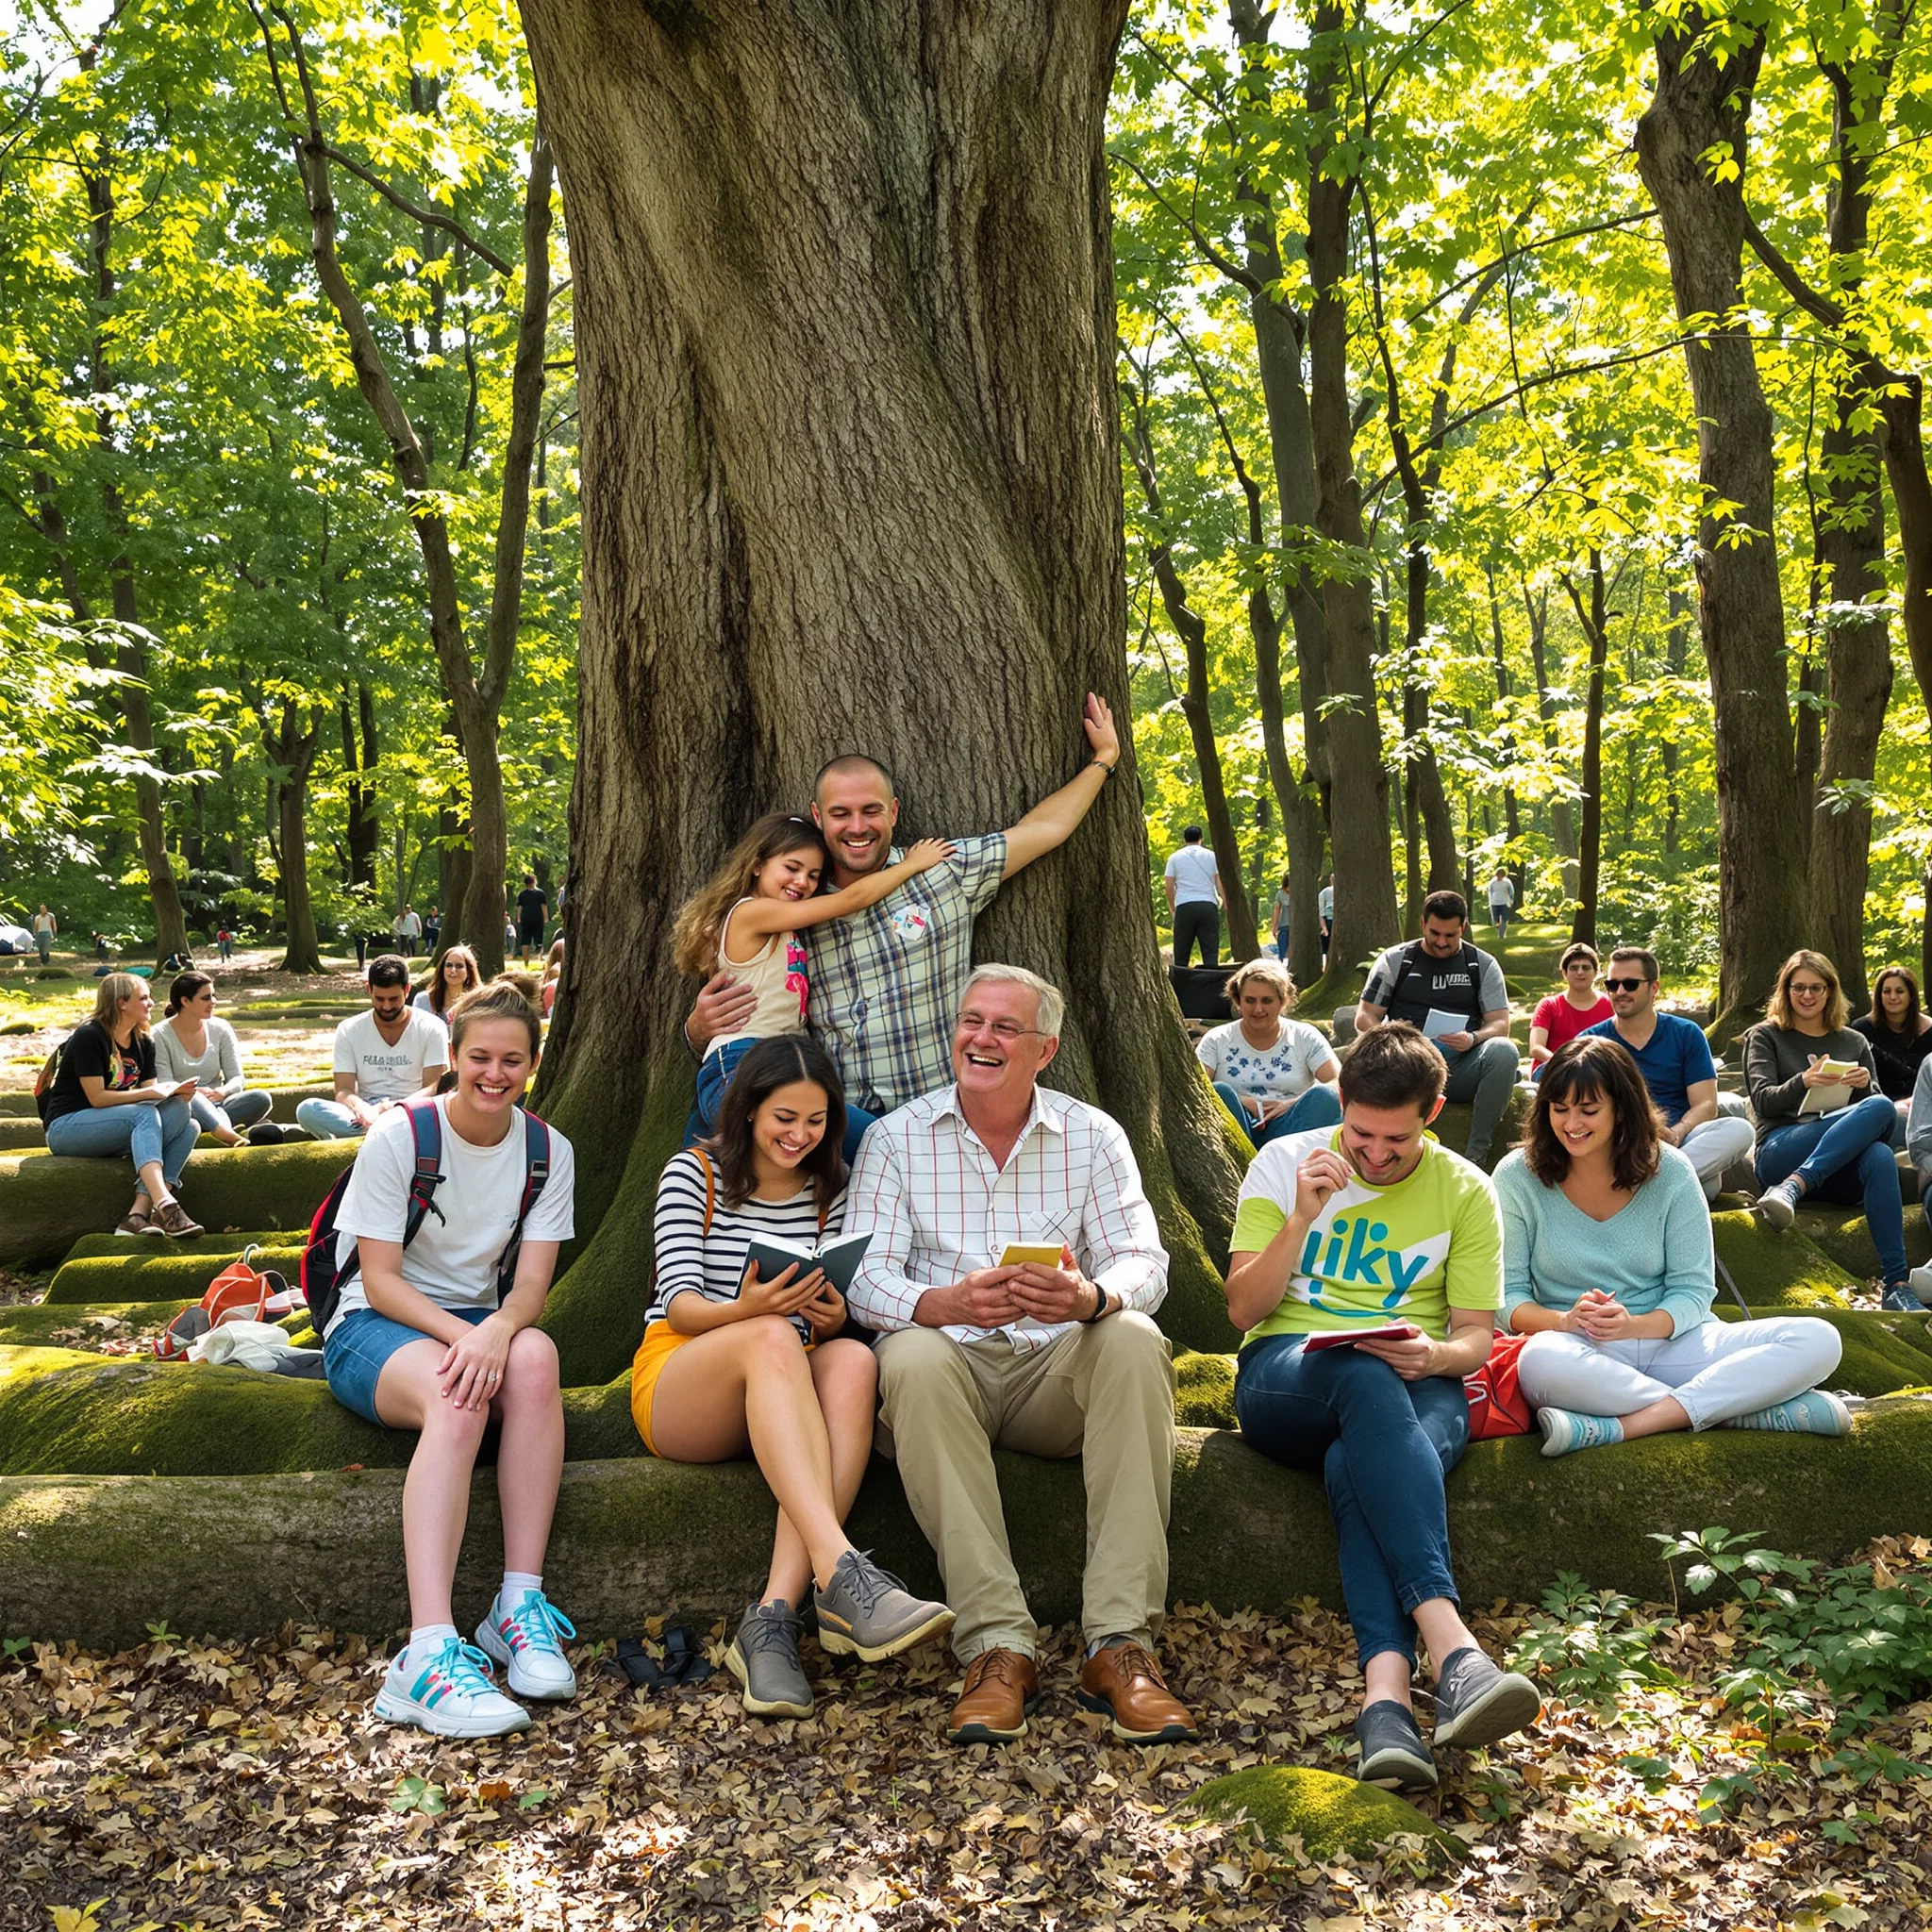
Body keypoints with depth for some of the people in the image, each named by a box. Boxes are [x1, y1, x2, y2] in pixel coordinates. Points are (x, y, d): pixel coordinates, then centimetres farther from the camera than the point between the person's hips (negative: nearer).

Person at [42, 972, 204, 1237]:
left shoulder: (143, 1043, 10)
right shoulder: (89, 1036, -13)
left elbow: (151, 1094, 5)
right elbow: (97, 1098, -18)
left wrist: (174, 1093, -17)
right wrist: (150, 1093, -22)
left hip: (114, 1131, 7)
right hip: (66, 1126, -7)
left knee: (188, 1126, -19)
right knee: (145, 1114, -34)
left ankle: (138, 1214, -35)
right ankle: (164, 1205, -51)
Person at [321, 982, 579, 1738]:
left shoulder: (547, 1152, 2)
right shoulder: (397, 1137, -9)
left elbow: (530, 1286, -5)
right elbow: (379, 1280, -11)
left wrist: (496, 1329, -29)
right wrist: (457, 1334, -28)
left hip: (478, 1322, 3)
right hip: (375, 1327, -3)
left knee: (533, 1355, -34)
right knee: (456, 1398, -38)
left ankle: (520, 1604, -34)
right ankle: (431, 1652, -50)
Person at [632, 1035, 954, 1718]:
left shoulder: (829, 1189, 12)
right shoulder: (692, 1174, 0)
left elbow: (831, 1319, 11)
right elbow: (680, 1307, -8)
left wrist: (833, 1319, -15)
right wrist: (744, 1310, -30)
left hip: (782, 1393, 4)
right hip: (676, 1385, -3)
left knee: (852, 1360, -32)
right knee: (771, 1338, -37)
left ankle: (774, 1617, -43)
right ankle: (842, 1575, -53)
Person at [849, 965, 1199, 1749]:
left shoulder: (1093, 1136, 9)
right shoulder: (897, 1138, 6)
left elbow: (1143, 1262, -3)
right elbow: (864, 1276, -5)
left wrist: (1090, 1297, -28)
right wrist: (947, 1304, -28)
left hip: (1056, 1370, 1)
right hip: (950, 1367, -1)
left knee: (1134, 1341, -29)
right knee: (912, 1358, -34)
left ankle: (1121, 1643, -31)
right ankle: (998, 1646, -34)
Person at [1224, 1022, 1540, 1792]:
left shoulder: (1465, 1191, 9)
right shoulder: (1284, 1163, 7)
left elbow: (1476, 1336, 8)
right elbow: (1243, 1310, 1)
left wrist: (1434, 1355, -16)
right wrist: (1301, 1217, -13)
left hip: (1416, 1385, 1)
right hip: (1286, 1370, -1)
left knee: (1356, 1464, -37)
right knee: (1367, 1380, -39)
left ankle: (1386, 1692, -55)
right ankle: (1450, 1644, -52)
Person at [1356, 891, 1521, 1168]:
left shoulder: (1483, 965, 15)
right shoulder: (1395, 960, 14)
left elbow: (1500, 1024, 9)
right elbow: (1364, 1017, 11)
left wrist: (1473, 1039, -15)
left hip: (1462, 1067, 1)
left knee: (1504, 1051, -32)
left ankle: (1476, 1153, -27)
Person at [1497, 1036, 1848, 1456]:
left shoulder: (1669, 1170, 2)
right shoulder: (1517, 1177, -1)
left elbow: (1694, 1290, 1)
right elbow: (1506, 1295, -2)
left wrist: (1633, 1325, -19)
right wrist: (1564, 1321, -23)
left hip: (1668, 1341, 3)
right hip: (1583, 1353, -3)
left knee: (1818, 1341, -19)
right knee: (1541, 1360, -41)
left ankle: (1621, 1426, -32)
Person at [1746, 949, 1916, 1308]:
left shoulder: (1854, 1043, 23)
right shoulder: (1765, 1036, 14)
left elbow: (1874, 1102, 15)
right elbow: (1762, 1101, 0)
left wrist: (1866, 1084, -9)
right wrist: (1803, 1082, -21)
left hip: (1842, 1168, 3)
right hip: (1781, 1153, -3)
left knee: (1880, 1157, -37)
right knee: (1881, 1109, -30)